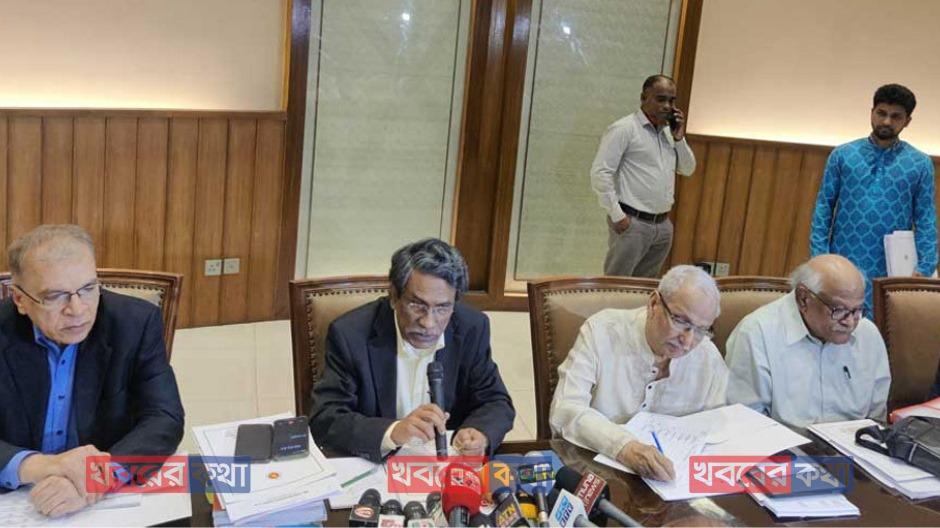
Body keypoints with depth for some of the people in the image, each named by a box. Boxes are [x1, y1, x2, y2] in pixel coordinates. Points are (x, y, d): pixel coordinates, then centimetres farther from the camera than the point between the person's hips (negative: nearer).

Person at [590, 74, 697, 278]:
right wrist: (616, 215, -16)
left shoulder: (669, 132, 15)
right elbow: (600, 173, -13)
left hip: (663, 225, 7)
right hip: (632, 223, -7)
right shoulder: (624, 129, -8)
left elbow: (688, 170, 18)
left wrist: (679, 138, 3)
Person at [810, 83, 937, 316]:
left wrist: (924, 268, -8)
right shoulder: (842, 155, 5)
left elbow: (926, 219, 3)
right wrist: (819, 258, -6)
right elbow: (824, 207, 3)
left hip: (892, 272, 0)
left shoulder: (920, 164, 5)